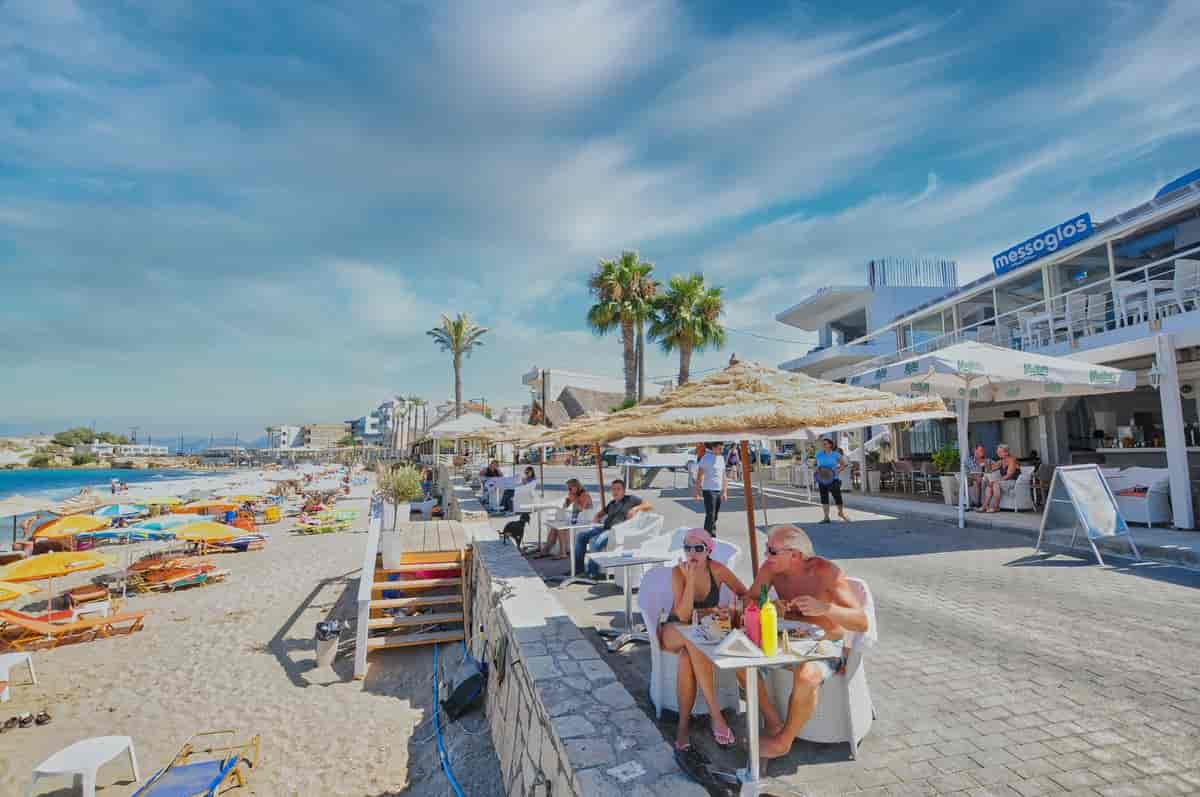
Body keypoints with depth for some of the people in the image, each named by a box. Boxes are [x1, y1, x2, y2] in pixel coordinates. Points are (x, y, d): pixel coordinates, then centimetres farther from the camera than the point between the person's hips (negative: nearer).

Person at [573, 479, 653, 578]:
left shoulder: (630, 499, 9)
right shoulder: (612, 503, 28)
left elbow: (648, 505, 1)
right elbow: (602, 512, 42)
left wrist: (635, 508, -15)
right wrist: (596, 517, 19)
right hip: (604, 528, 8)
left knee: (595, 541, -32)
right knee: (580, 536, -6)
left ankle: (593, 572, -24)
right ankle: (578, 568, -4)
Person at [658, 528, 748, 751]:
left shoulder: (717, 570, -13)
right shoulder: (678, 572, -19)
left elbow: (744, 594, 0)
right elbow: (683, 615, -27)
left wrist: (730, 609, -20)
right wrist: (691, 577, -33)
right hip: (676, 631, -1)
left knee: (687, 658, -33)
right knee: (693, 641, -36)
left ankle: (683, 725, -22)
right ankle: (716, 716, -33)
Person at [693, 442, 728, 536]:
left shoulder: (722, 458, 12)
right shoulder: (706, 458, -8)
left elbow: (723, 476, 16)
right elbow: (699, 475, -8)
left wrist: (725, 491, 14)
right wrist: (697, 491, -12)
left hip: (719, 491, 6)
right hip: (709, 490, -6)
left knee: (715, 517, 11)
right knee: (710, 515, -8)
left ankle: (713, 535, 21)